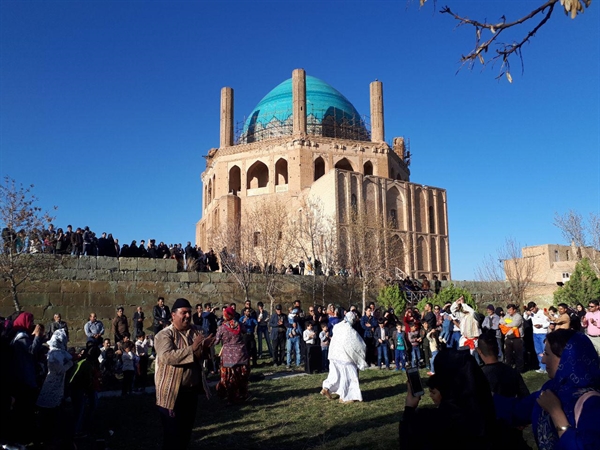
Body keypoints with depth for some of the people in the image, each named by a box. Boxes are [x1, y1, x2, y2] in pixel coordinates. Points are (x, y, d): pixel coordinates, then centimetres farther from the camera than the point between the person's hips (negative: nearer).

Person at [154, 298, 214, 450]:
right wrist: (192, 348, -31)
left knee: (187, 430, 19)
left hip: (192, 390, 6)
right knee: (172, 433, 3)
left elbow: (200, 357, 9)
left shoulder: (195, 331, 5)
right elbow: (167, 357, -28)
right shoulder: (164, 335, -12)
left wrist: (204, 348, -14)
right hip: (172, 392, -6)